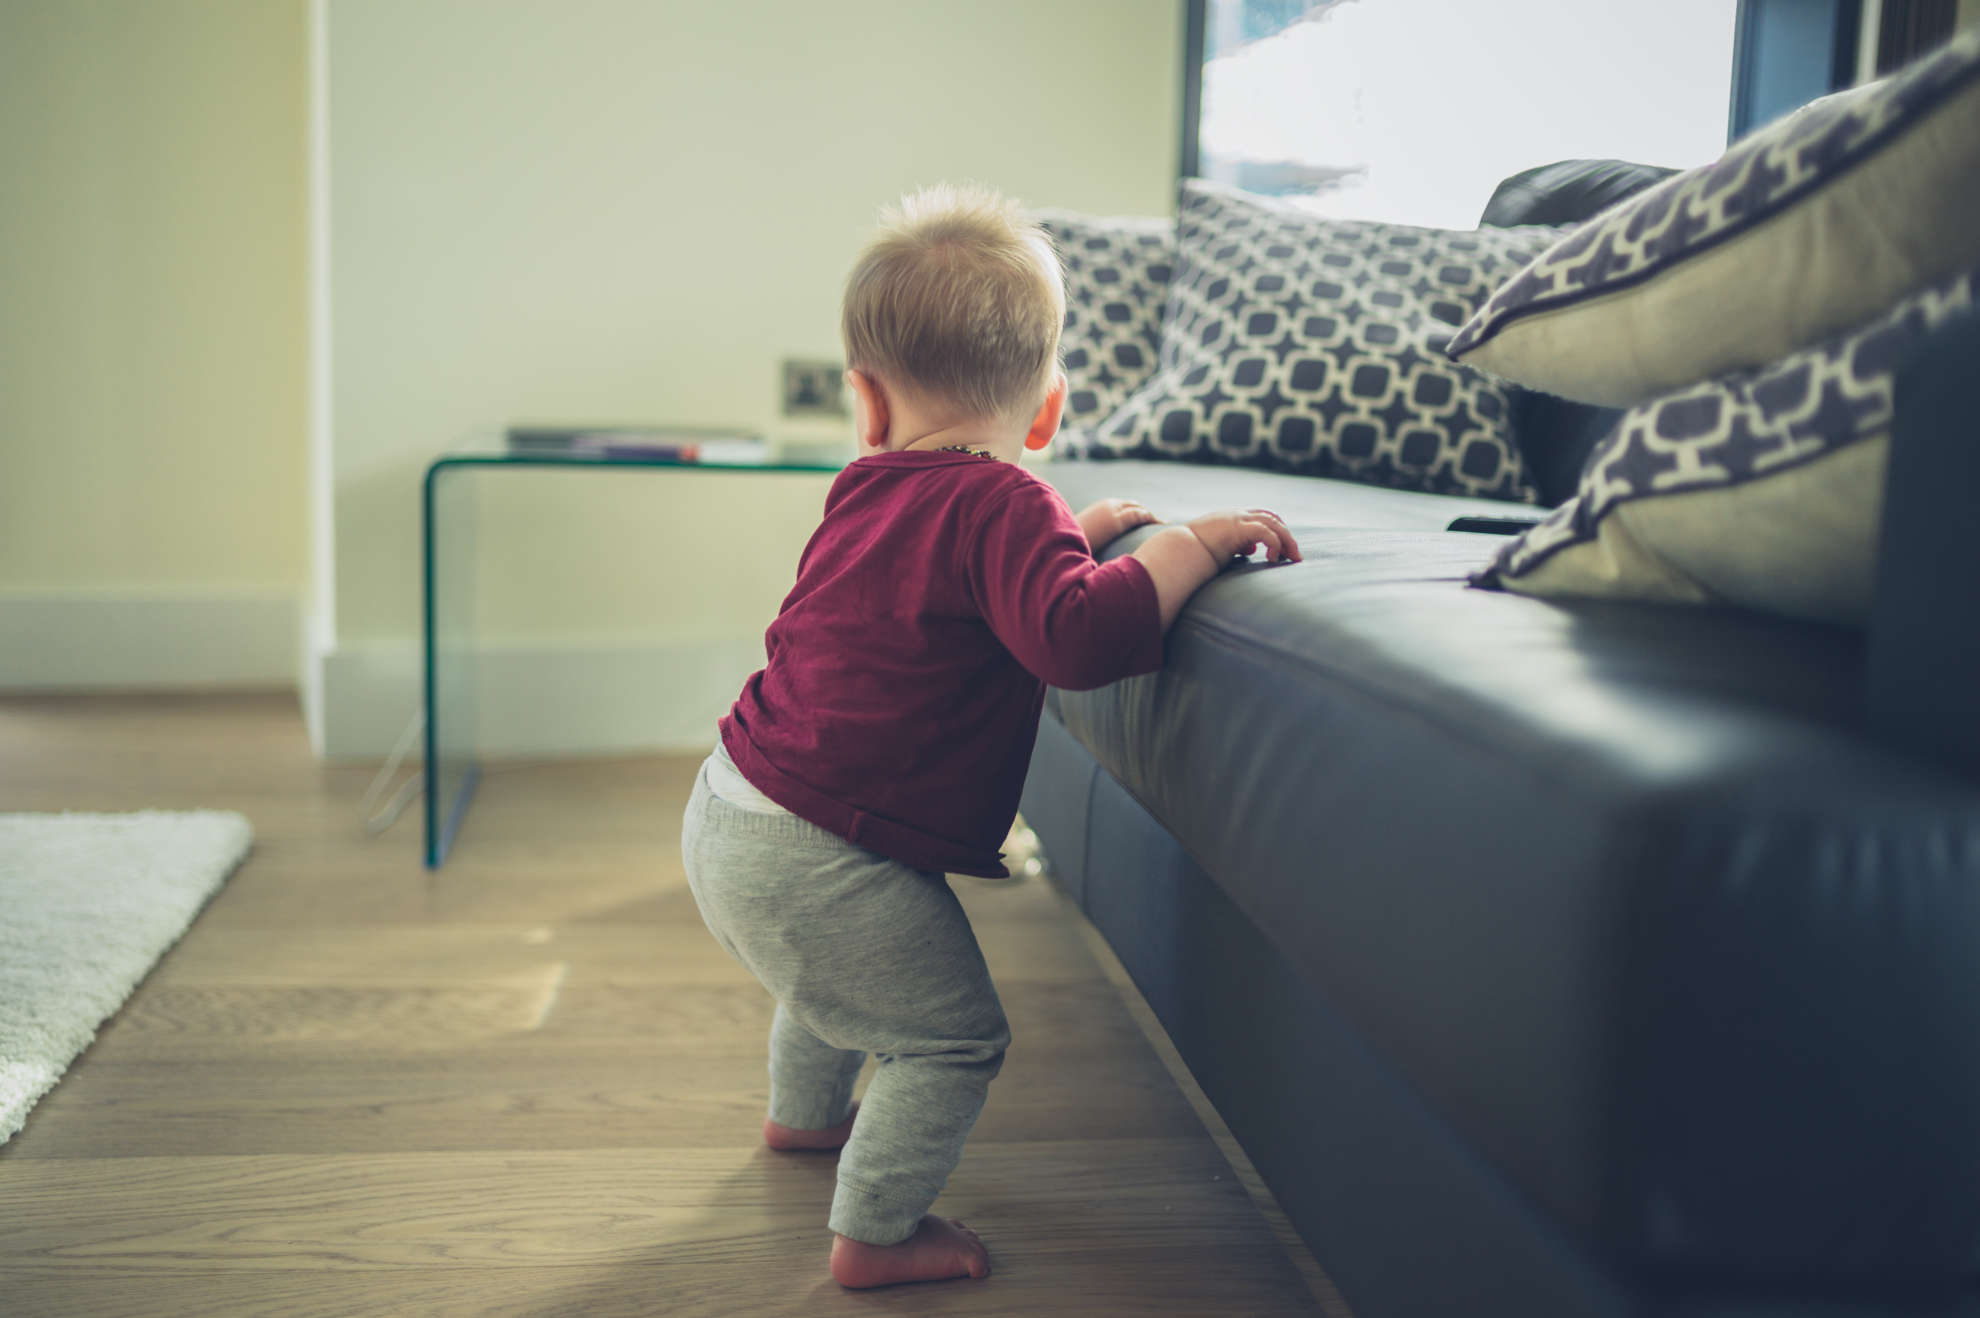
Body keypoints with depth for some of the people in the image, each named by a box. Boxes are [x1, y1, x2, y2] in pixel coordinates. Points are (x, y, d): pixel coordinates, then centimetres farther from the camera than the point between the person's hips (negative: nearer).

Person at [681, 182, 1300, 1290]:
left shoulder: (870, 491, 8)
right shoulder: (1004, 504, -19)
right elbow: (1077, 636, -34)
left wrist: (1075, 533, 22)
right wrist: (1191, 545, -25)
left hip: (729, 815, 9)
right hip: (822, 862, -9)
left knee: (843, 970, 35)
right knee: (954, 1037, 4)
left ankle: (806, 1111, 58)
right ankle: (876, 1234, 12)